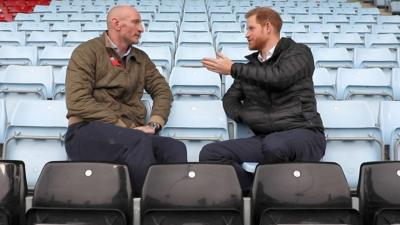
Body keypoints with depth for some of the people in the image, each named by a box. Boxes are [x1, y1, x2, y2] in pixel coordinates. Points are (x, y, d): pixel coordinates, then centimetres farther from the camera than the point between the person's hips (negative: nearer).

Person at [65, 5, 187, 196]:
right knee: (139, 141, -36)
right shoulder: (87, 52, 3)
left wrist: (153, 124, -3)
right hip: (88, 132, -5)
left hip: (132, 134, 5)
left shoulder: (141, 58, 21)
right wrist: (124, 127, -13)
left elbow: (162, 91, 18)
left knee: (175, 148, -26)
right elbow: (78, 102, -9)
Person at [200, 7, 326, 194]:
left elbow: (278, 77, -16)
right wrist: (245, 116, -2)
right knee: (209, 153, -17)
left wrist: (233, 69, -8)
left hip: (303, 134, -5)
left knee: (274, 144, -41)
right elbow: (230, 99, 22)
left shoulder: (298, 52, 4)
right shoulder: (251, 66, 20)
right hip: (264, 139, 5)